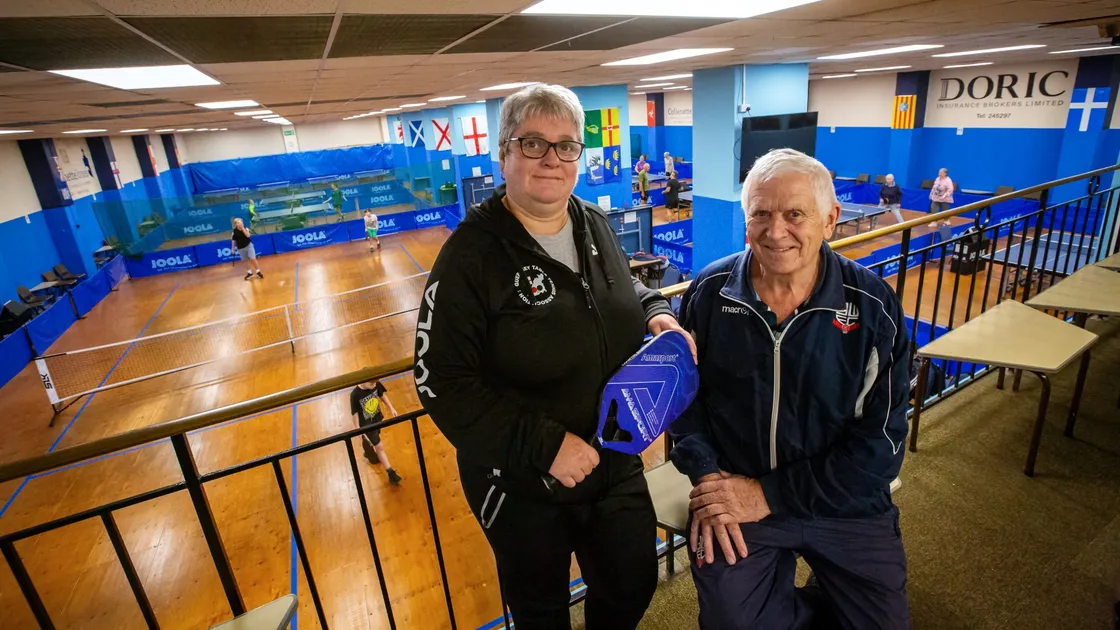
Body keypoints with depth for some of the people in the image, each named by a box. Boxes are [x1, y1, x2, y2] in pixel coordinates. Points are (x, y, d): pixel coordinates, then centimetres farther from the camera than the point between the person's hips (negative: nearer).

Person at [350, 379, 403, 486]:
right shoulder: (355, 395, -32)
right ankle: (391, 473, 13)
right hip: (366, 424, -5)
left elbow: (382, 395, 2)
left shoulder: (376, 384, -19)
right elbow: (355, 413, -21)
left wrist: (391, 408, 2)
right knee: (379, 447, 2)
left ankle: (369, 453, 62)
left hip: (377, 419, 5)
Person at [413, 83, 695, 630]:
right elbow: (442, 382, -22)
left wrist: (657, 314, -8)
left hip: (617, 464, 5)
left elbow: (628, 292, 15)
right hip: (524, 489, -5)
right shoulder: (472, 253, -21)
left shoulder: (596, 225, -2)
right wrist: (544, 445, -26)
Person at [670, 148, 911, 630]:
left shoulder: (874, 307, -11)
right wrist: (707, 476, -13)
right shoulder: (709, 293, -8)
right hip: (732, 491, 0)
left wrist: (771, 494, -17)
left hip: (844, 502, 1)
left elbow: (880, 440, -11)